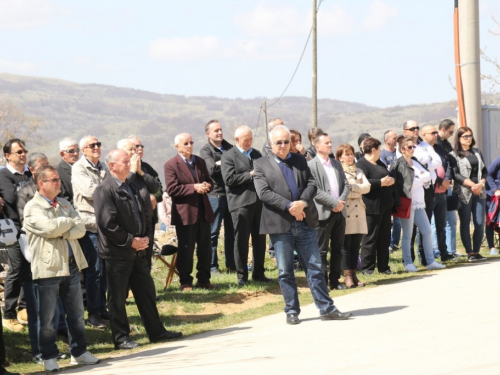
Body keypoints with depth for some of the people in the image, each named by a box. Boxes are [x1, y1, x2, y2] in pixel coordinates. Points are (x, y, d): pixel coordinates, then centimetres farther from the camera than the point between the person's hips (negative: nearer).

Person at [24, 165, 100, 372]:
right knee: (47, 317, 1)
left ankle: (79, 352, 22)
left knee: (77, 314, 12)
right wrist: (70, 221, -4)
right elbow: (50, 227, -22)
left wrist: (61, 233, -14)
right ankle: (49, 357, 11)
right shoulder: (32, 208, -7)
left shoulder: (64, 204, 13)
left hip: (71, 265, 6)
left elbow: (81, 229, 3)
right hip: (48, 268, -6)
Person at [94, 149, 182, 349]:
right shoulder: (104, 190, -14)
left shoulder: (132, 187, 13)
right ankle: (121, 338, 10)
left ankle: (156, 331, 22)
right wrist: (130, 241, -17)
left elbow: (144, 214, 20)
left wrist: (145, 237, 4)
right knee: (117, 297, 2)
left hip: (137, 251, 8)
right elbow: (107, 223, -19)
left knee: (147, 292, 14)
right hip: (117, 253, -8)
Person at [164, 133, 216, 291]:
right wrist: (194, 188, -20)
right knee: (186, 249, 2)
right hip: (185, 213, -6)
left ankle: (204, 280, 18)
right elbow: (172, 189, -16)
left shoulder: (200, 161, 12)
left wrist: (206, 186, -6)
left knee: (205, 248, 9)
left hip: (203, 211, 6)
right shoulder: (171, 165, -7)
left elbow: (208, 181, 19)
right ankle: (185, 282, 11)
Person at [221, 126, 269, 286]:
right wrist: (250, 174, -13)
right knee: (241, 240, -1)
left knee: (260, 239, 8)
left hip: (259, 201, 6)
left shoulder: (257, 154, 18)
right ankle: (242, 276, 6)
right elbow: (229, 179, -13)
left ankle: (258, 273, 18)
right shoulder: (228, 156, -2)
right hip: (241, 203, -6)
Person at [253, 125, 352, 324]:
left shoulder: (300, 160, 14)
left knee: (315, 267, 5)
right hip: (280, 224, -3)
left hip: (305, 222, 3)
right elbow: (264, 192, -9)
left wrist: (303, 202, -15)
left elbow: (311, 184, 6)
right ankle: (291, 311, 13)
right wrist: (289, 206, -17)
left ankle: (326, 308, 8)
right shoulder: (261, 164, 2)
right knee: (285, 271, 4)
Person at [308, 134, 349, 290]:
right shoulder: (311, 165, -6)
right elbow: (315, 190, -14)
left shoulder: (337, 163, 16)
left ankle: (335, 280, 16)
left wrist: (341, 201, -6)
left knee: (337, 249, 10)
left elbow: (345, 184, 13)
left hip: (339, 211, 6)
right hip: (323, 212, -6)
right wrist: (334, 203, -16)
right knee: (322, 250, -2)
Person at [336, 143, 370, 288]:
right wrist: (357, 192, -5)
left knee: (356, 244, 3)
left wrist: (351, 187, -8)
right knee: (346, 245, -7)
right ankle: (347, 275, -5)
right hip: (344, 210, -5)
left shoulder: (358, 172, 19)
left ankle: (353, 274, 7)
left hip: (358, 210, 5)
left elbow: (367, 187, 5)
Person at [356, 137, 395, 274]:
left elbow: (387, 176, 31)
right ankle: (367, 267, 4)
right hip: (372, 206, -9)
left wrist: (390, 181, 10)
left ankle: (383, 266, 18)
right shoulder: (361, 164, -11)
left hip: (385, 205, 9)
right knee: (370, 237, -3)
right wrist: (381, 182, -22)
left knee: (385, 237, 11)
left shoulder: (380, 164, 19)